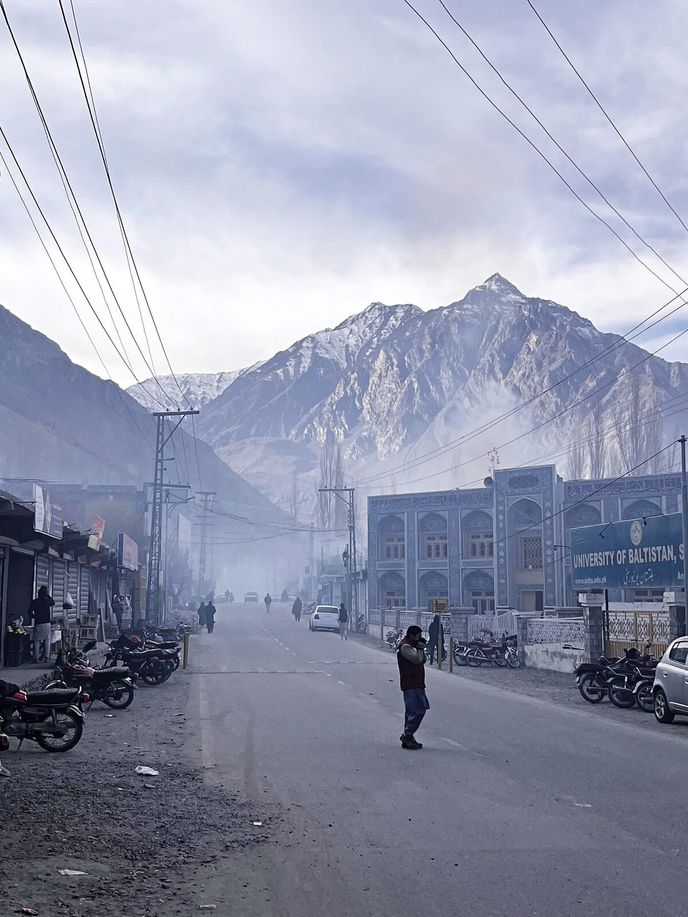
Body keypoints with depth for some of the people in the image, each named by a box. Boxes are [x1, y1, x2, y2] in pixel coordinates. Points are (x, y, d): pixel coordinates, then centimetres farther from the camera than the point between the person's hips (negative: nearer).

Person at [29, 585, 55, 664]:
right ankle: (46, 657, 5)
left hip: (38, 624, -1)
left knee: (37, 641, 4)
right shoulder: (47, 601, 0)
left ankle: (36, 658, 0)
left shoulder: (34, 602, -3)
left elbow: (30, 612, -3)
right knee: (47, 640, 8)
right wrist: (48, 595, 17)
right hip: (47, 624, 1)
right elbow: (53, 602, 22)